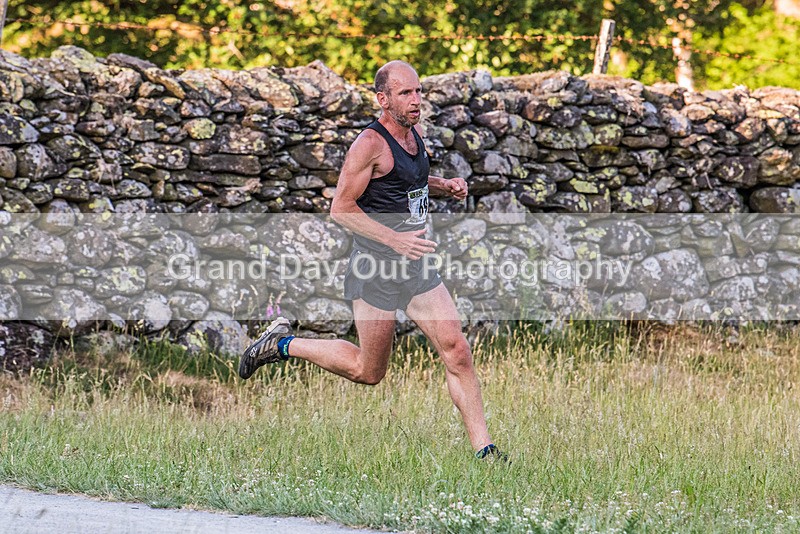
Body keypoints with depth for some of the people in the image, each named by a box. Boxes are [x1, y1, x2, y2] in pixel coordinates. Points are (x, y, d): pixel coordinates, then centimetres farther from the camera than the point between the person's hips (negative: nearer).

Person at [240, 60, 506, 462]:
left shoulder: (414, 133, 10)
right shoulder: (370, 144, -16)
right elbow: (341, 208, -17)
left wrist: (443, 185, 10)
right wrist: (394, 239, -25)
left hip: (416, 265, 7)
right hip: (376, 267, -7)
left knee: (456, 350, -5)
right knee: (367, 371, 4)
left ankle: (483, 449, -2)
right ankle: (283, 344, 22)